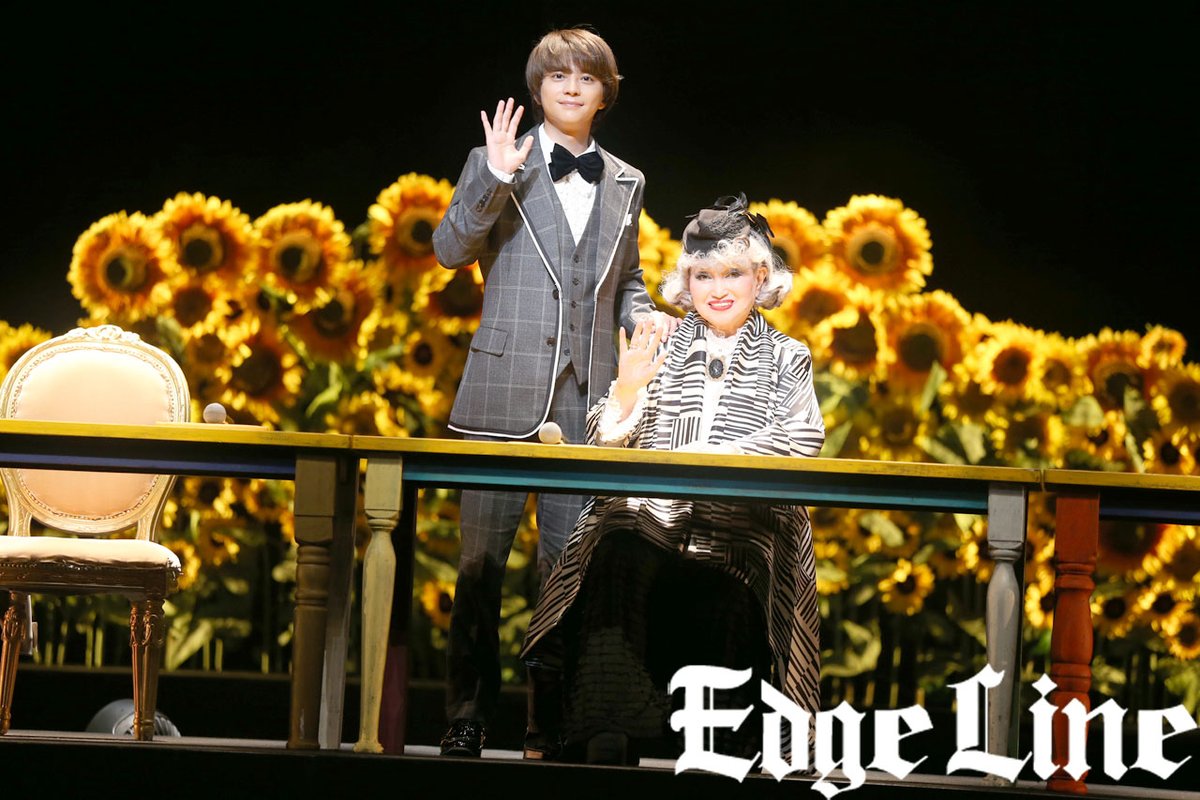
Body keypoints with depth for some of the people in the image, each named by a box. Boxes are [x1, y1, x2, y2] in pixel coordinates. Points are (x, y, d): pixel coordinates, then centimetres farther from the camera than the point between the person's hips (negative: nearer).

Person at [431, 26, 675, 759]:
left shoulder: (626, 184, 16)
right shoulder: (498, 166, 4)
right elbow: (451, 248, -7)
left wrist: (643, 315, 2)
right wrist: (495, 178, -19)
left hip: (586, 396, 3)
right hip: (507, 391, -3)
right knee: (482, 561, -3)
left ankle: (553, 722, 9)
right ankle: (468, 719, 5)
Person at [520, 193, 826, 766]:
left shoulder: (787, 359, 18)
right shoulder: (660, 350, 22)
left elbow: (802, 440, 0)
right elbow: (606, 444, 17)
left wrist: (709, 455, -12)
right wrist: (628, 390, -4)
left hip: (743, 521, -1)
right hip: (649, 510, 1)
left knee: (724, 590, -36)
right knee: (620, 557, -35)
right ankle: (608, 731, -42)